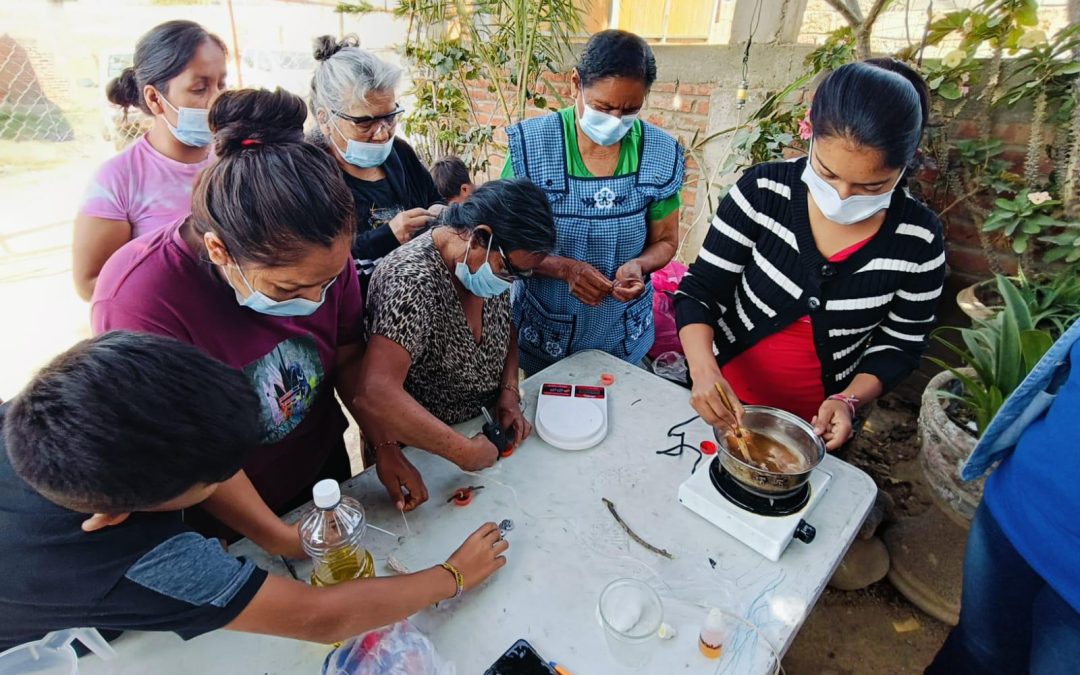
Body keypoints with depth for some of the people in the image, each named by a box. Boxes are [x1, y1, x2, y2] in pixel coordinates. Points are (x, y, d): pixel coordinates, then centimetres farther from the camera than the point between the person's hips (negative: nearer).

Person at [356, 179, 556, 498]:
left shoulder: (493, 262, -10)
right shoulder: (412, 280, -34)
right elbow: (377, 394, -43)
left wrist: (509, 392, -10)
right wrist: (465, 452, -37)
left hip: (485, 422, 6)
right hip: (420, 449, -6)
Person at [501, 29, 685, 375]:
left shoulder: (661, 153, -9)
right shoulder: (532, 145, -16)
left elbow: (665, 240, 1)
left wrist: (639, 265, -21)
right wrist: (564, 268, -28)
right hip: (542, 332, -1)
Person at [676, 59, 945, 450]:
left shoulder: (919, 239, -14)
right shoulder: (764, 191, -19)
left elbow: (899, 344, -2)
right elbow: (699, 290, -16)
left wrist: (849, 400, -19)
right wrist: (704, 371, -30)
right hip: (724, 403, 0)